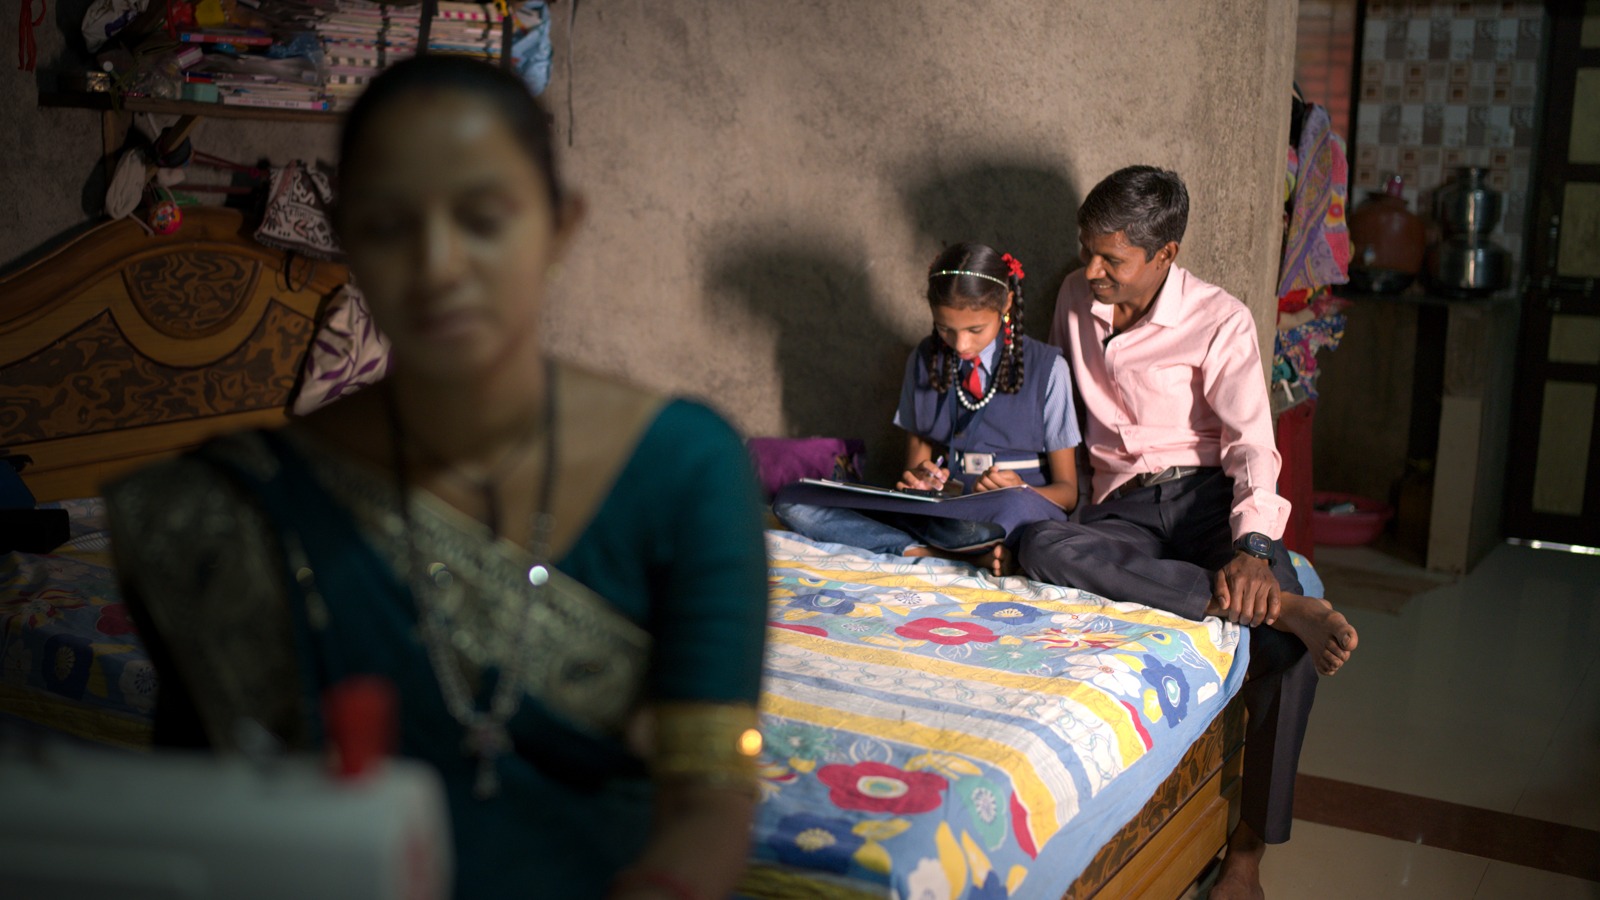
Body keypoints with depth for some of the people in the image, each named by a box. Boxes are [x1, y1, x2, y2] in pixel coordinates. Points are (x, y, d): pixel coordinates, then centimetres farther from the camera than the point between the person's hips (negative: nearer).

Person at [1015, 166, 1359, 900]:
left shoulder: (1219, 322, -5)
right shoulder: (1076, 299, 9)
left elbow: (1251, 445, -13)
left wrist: (1251, 547, -29)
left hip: (1208, 494, -3)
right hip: (1124, 509, 3)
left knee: (1289, 648, -31)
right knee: (1039, 548, -35)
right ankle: (1278, 606, -39)